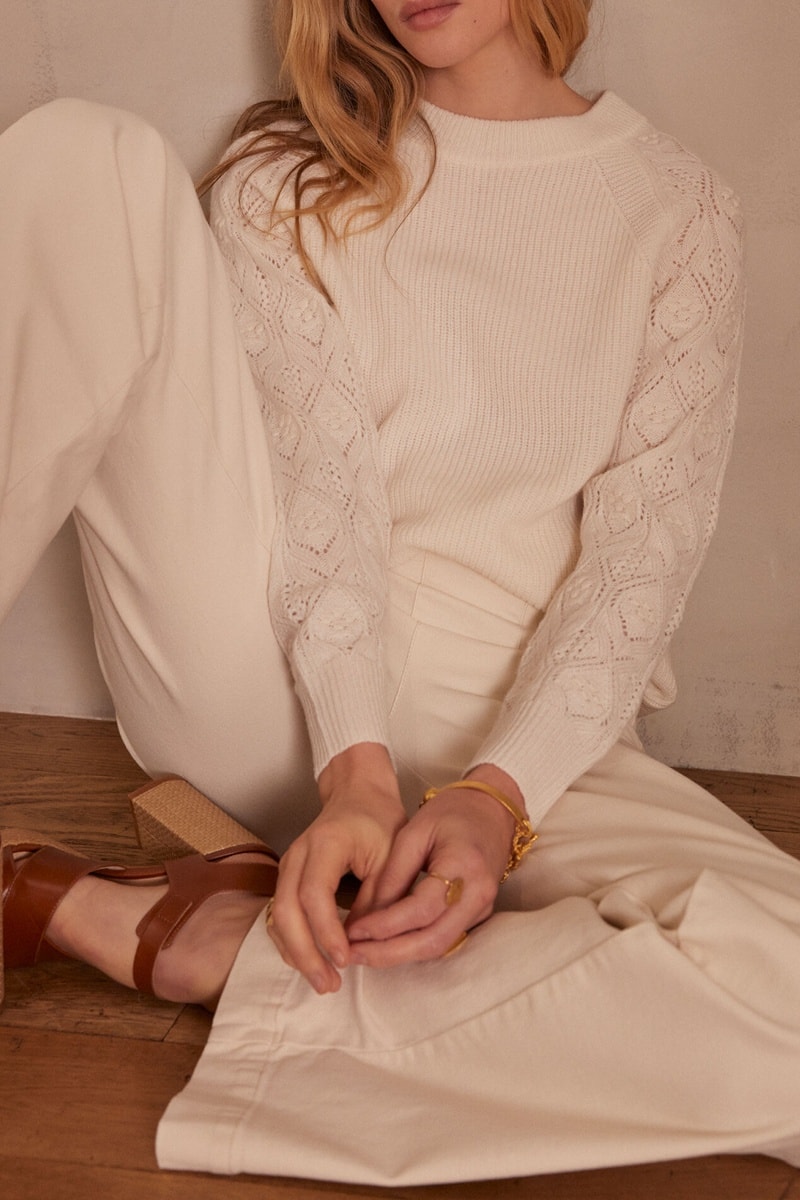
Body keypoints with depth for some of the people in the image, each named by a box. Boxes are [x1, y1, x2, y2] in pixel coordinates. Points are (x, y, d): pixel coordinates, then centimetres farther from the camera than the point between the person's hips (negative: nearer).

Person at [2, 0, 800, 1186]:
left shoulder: (676, 208, 8)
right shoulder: (288, 176, 10)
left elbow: (647, 546, -4)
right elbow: (320, 482, -5)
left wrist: (496, 796, -20)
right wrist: (354, 767, -22)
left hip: (520, 735, 0)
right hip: (278, 697, 1)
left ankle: (199, 942, -25)